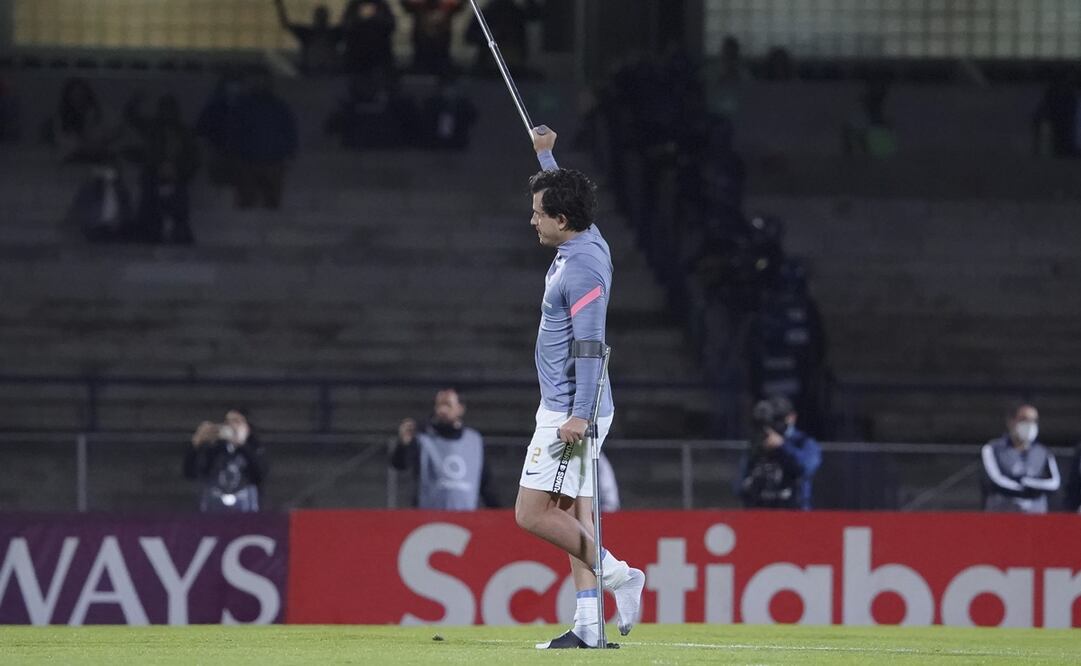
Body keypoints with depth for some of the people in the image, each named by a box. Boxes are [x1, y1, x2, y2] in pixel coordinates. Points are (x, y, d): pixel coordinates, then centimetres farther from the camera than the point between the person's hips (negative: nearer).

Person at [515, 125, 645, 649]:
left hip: (569, 413, -10)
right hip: (569, 410, 10)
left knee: (532, 514, -11)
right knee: (576, 517, 7)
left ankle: (617, 574, -9)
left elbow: (589, 346, -23)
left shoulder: (582, 267, -18)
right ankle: (588, 624, 5)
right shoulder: (584, 242, 9)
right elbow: (563, 197, 33)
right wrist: (545, 155, 43)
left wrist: (580, 414, -27)